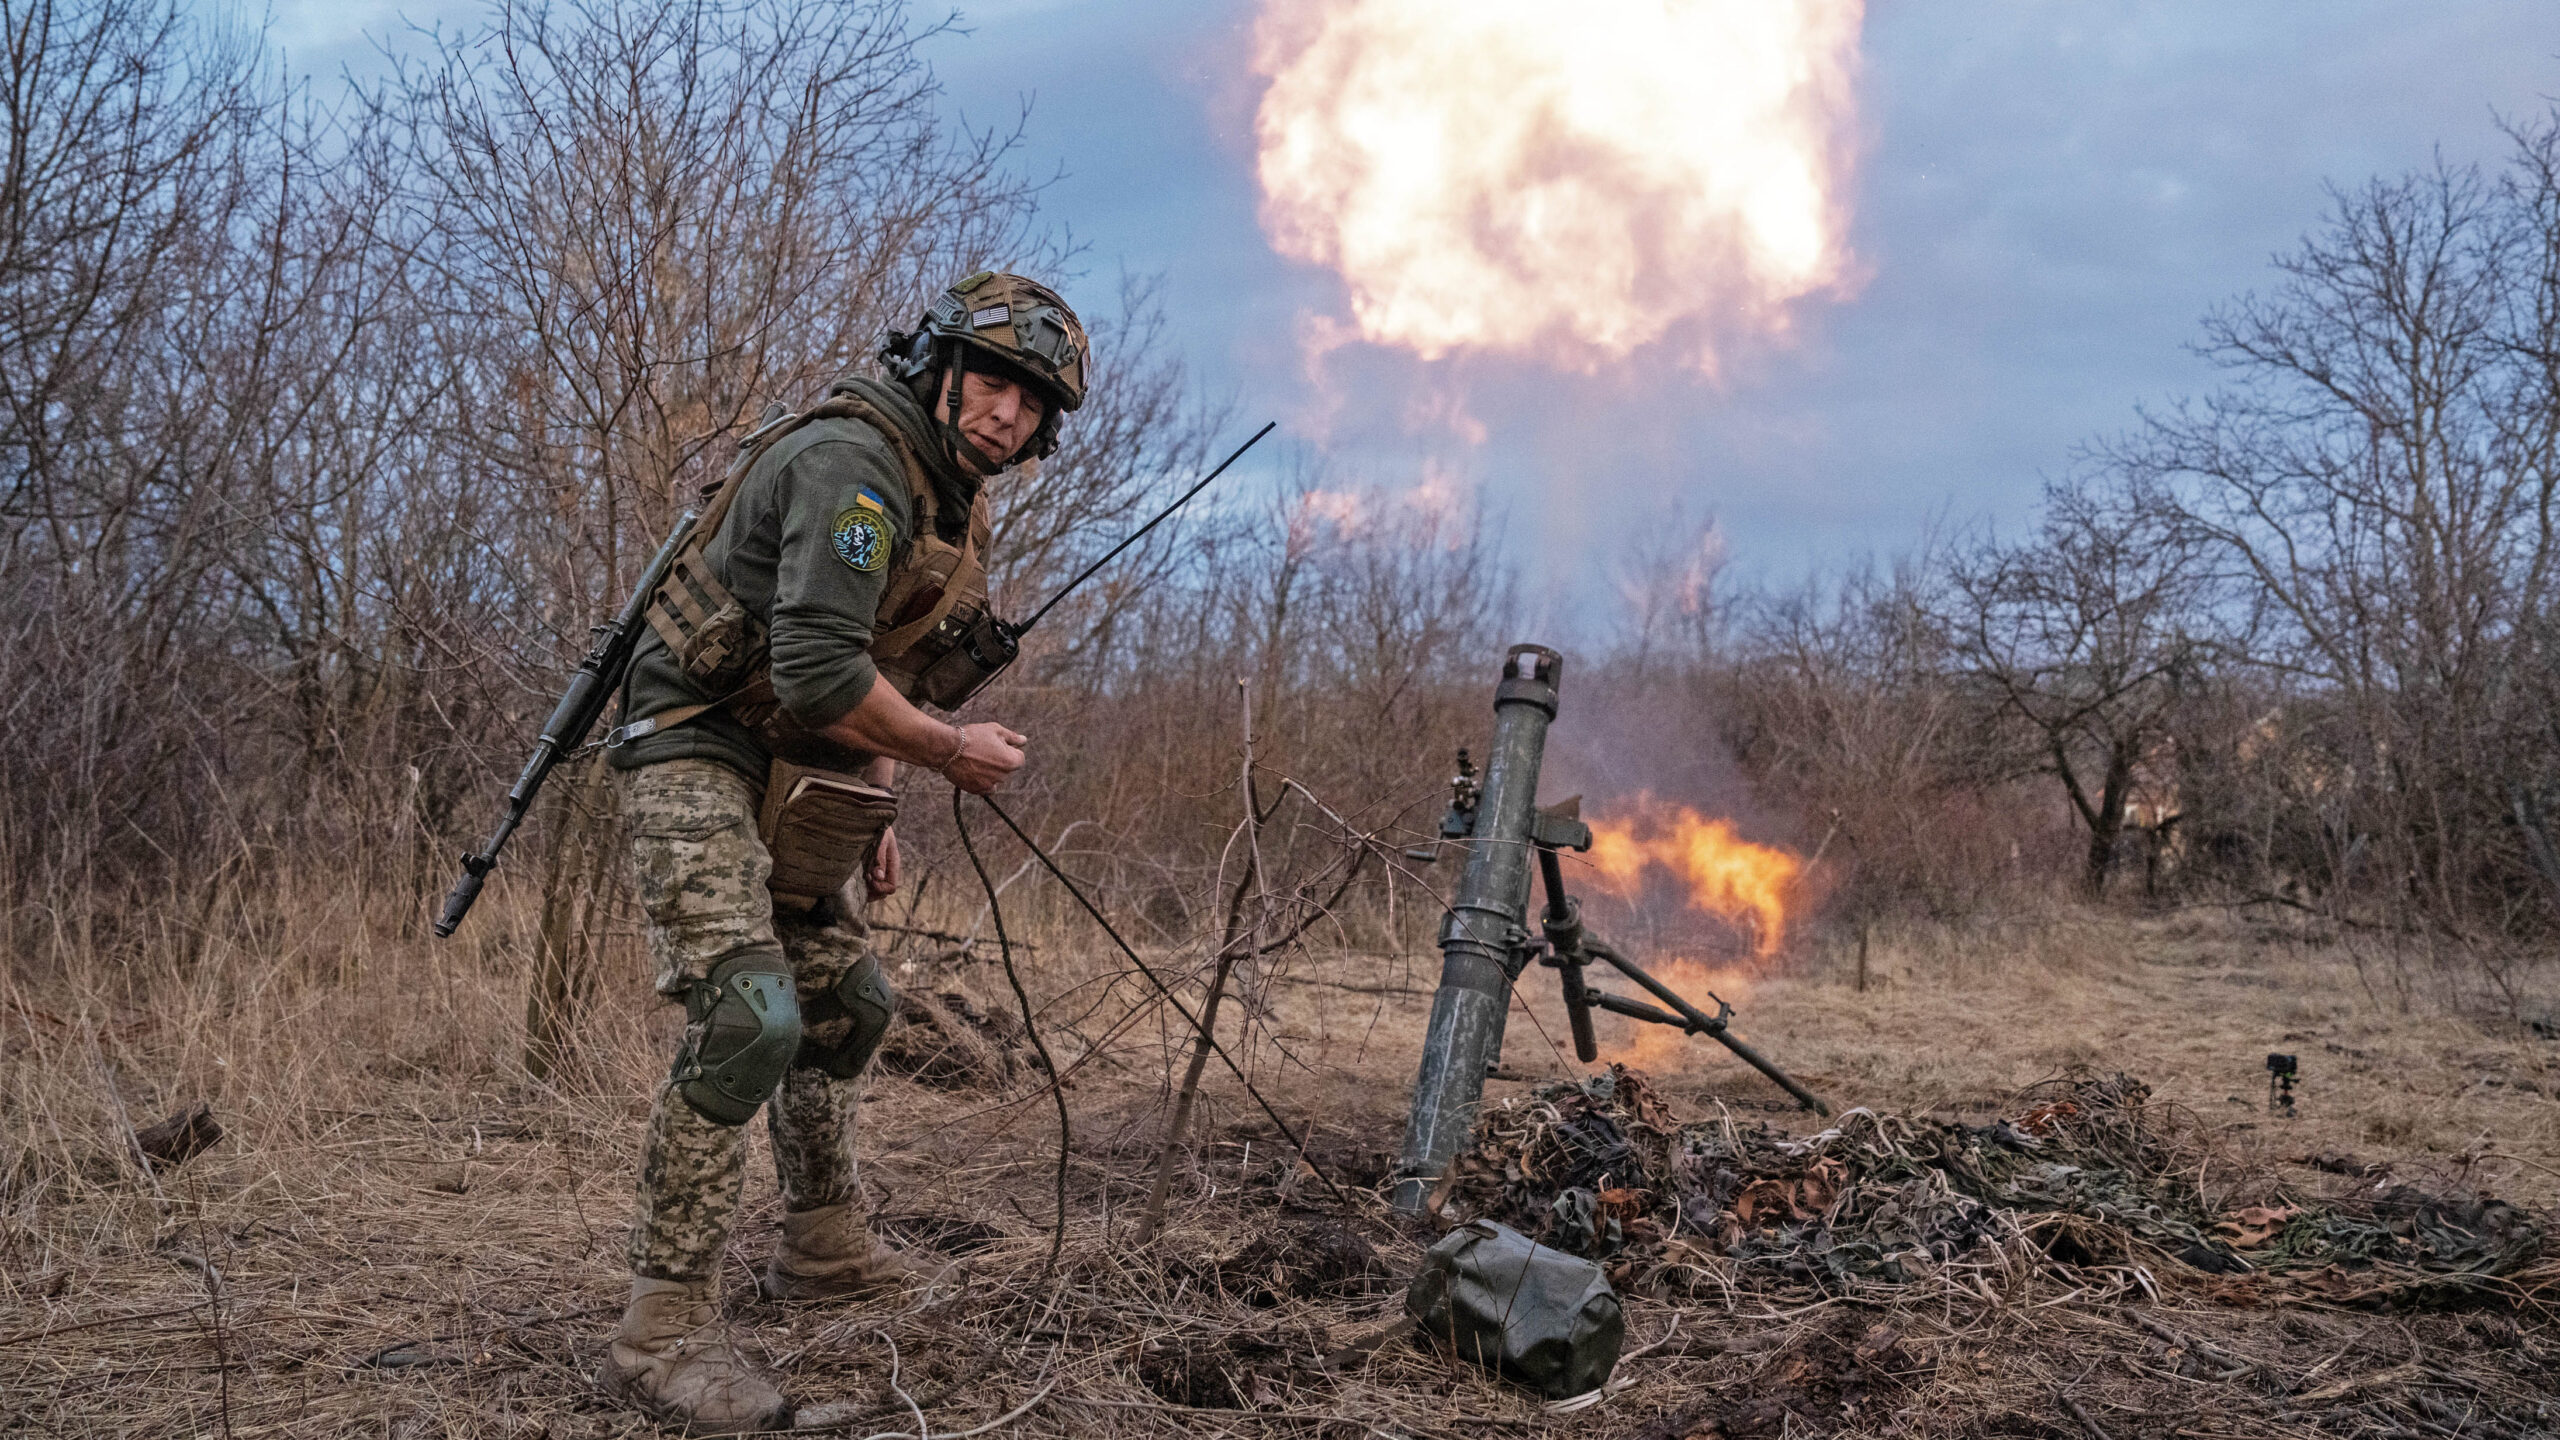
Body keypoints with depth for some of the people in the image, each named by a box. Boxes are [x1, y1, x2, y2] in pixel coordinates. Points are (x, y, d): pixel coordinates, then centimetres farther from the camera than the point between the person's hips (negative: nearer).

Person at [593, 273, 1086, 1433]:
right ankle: (664, 1331, -18)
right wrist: (948, 751, -17)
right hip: (699, 754, -10)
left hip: (792, 779, 10)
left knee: (846, 1005, 19)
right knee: (749, 1017, -23)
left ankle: (822, 1247, 36)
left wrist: (872, 807, 20)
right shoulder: (853, 460, -21)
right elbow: (818, 669, -30)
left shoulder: (951, 498, 12)